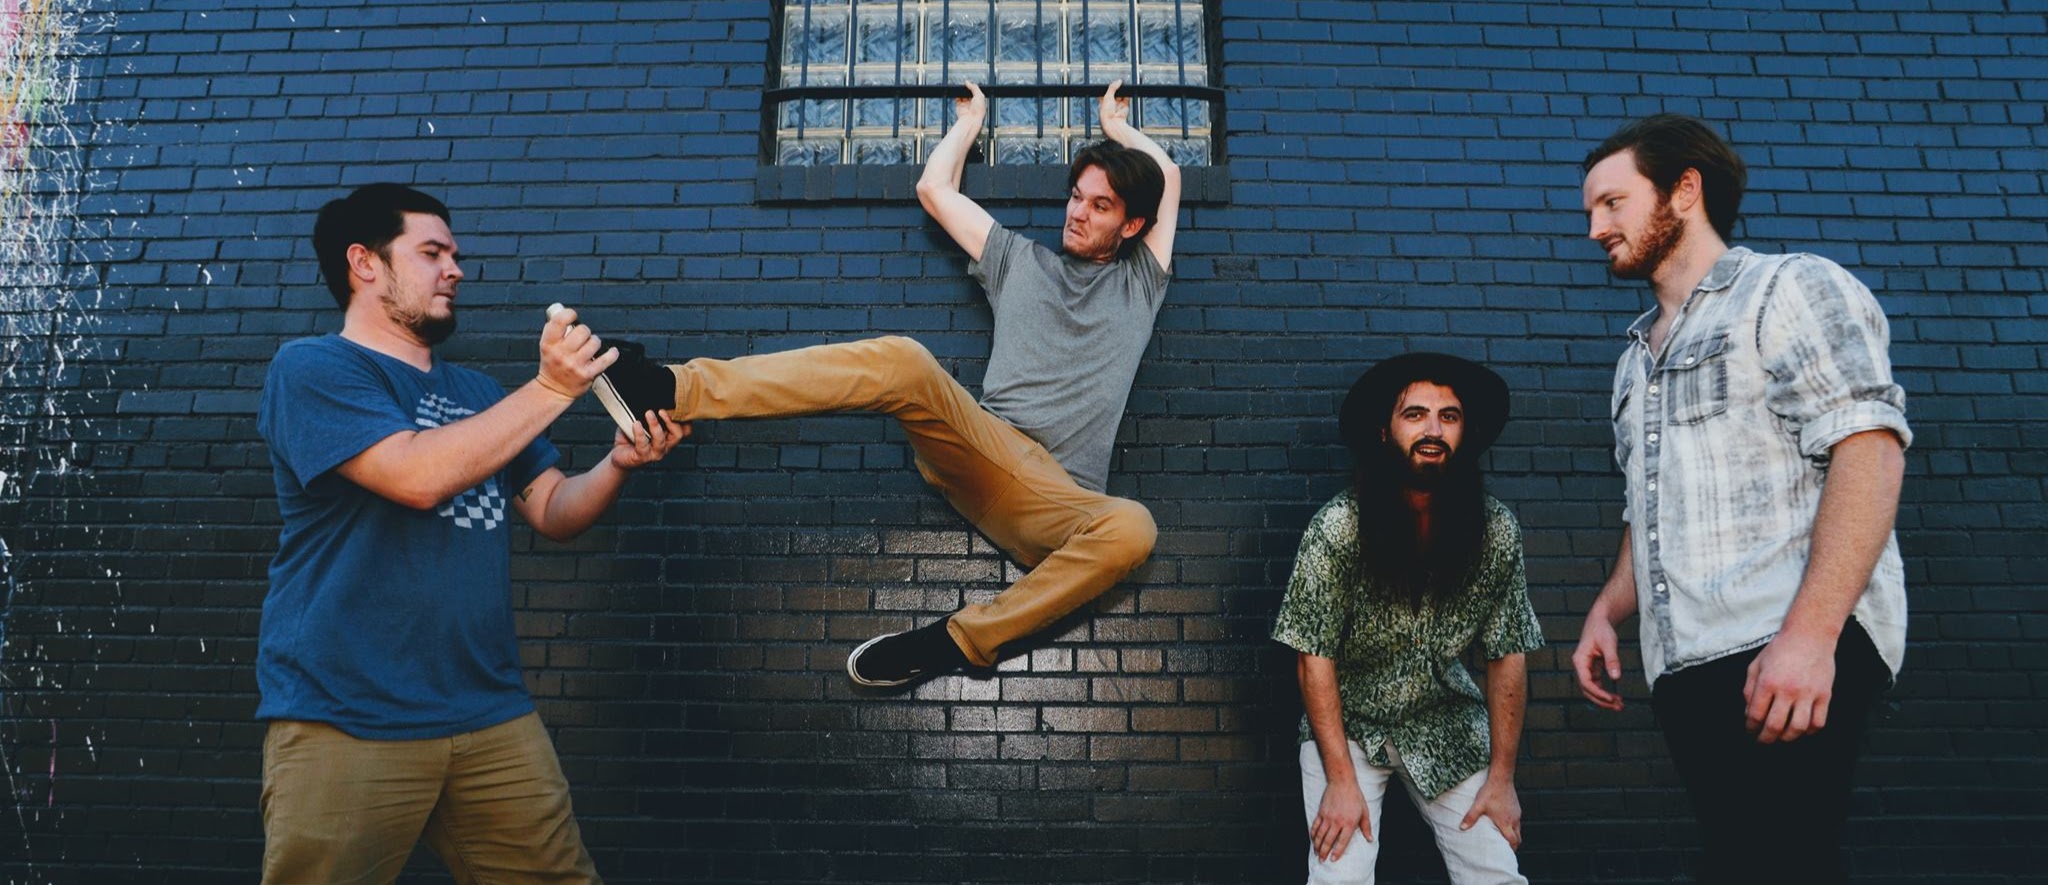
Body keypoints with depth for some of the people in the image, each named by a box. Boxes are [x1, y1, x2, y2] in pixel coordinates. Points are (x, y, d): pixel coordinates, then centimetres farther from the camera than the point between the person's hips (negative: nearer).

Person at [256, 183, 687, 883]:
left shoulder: (479, 395, 17)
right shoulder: (312, 369, -5)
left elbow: (554, 512, 14)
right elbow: (418, 475, -20)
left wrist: (618, 463, -6)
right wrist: (551, 389, -17)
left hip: (491, 714, 6)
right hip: (346, 722, -5)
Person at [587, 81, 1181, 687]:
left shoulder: (1139, 282, 23)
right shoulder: (1021, 261, 24)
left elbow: (1168, 178, 28)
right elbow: (934, 187, 26)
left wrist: (1116, 125, 39)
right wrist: (971, 118, 39)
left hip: (1059, 498, 0)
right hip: (985, 445, 1)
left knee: (1131, 529, -38)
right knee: (902, 361, -33)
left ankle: (955, 642, -30)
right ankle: (672, 390, -40)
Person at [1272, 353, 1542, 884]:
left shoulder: (1497, 531, -11)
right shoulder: (1337, 528, -20)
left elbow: (1507, 656, -4)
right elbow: (1315, 657, -16)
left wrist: (1501, 778, -5)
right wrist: (1342, 781, -18)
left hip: (1446, 724, 3)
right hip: (1348, 722, -3)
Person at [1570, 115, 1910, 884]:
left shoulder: (1790, 289, 2)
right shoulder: (1636, 359, 25)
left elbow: (1868, 450, -12)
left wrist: (1810, 634, -22)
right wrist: (1605, 612, 10)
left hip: (1789, 654, -7)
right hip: (1686, 670, 7)